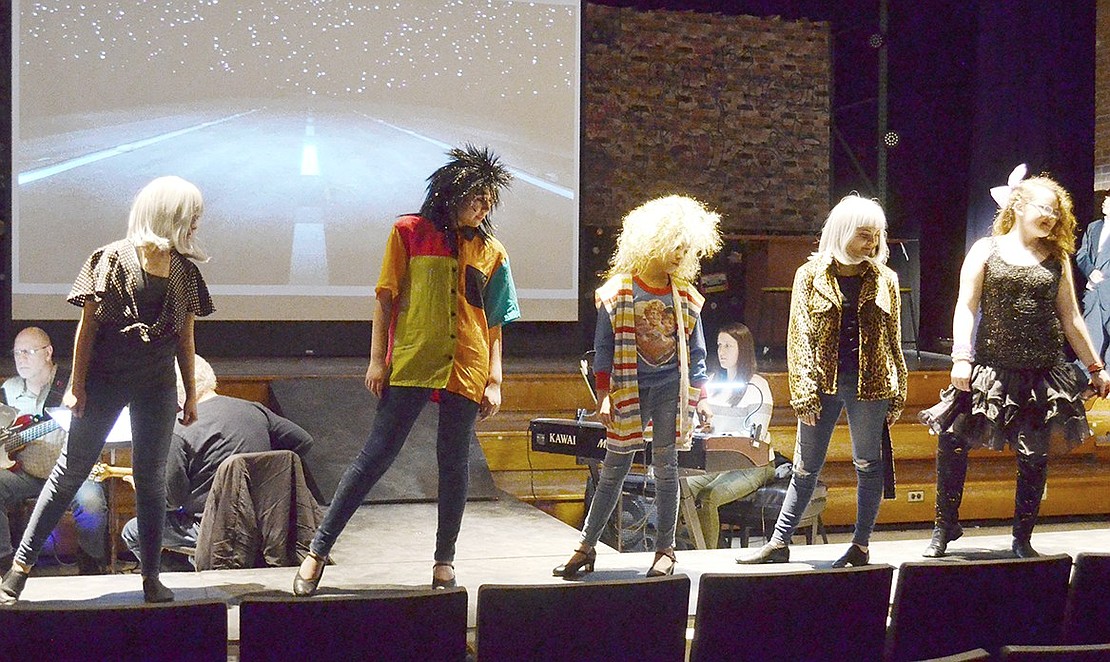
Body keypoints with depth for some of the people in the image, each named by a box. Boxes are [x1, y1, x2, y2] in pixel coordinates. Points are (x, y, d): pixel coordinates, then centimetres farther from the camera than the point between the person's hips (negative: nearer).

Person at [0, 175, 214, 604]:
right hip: (105, 378, -3)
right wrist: (77, 385, -8)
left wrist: (190, 393, 11)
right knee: (71, 469, -1)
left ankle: (151, 576, 14)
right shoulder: (113, 258, -5)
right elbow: (88, 325, -5)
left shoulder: (183, 268, 7)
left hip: (157, 383, 4)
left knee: (151, 477, 6)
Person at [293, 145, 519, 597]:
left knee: (454, 465, 7)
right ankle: (318, 550, 1)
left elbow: (493, 325, 11)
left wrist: (495, 381, 5)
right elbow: (386, 300, 3)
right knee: (375, 457, -5)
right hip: (410, 366, -3)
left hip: (466, 372, 3)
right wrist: (377, 360, -2)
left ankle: (445, 560, 18)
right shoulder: (409, 233, 3)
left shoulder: (491, 252, 10)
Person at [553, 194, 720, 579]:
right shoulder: (617, 292, -3)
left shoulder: (686, 297, 5)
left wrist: (700, 398, 6)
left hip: (671, 391, 2)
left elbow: (696, 352, 10)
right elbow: (604, 348, -2)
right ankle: (587, 548, 9)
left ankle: (665, 549, 12)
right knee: (613, 471, 2)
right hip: (628, 391, -2)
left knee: (666, 468, 4)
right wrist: (604, 396, -7)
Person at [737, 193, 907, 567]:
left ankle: (860, 547, 15)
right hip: (823, 383, 0)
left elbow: (894, 341, 9)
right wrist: (804, 392, -9)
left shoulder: (884, 280, 5)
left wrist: (897, 396, 6)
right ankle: (779, 544, 14)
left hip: (869, 385, 1)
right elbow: (799, 337, -2)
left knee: (868, 466, 5)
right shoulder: (811, 276, 1)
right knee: (806, 467, 7)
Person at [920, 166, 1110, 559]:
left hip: (1042, 374, 2)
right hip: (992, 367, -2)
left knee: (1034, 458, 4)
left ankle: (1023, 540, 18)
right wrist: (962, 357, -13)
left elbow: (1070, 320, 14)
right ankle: (944, 530, 4)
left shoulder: (1057, 260, 10)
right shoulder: (986, 250, 3)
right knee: (953, 440, -11)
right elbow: (966, 307, -2)